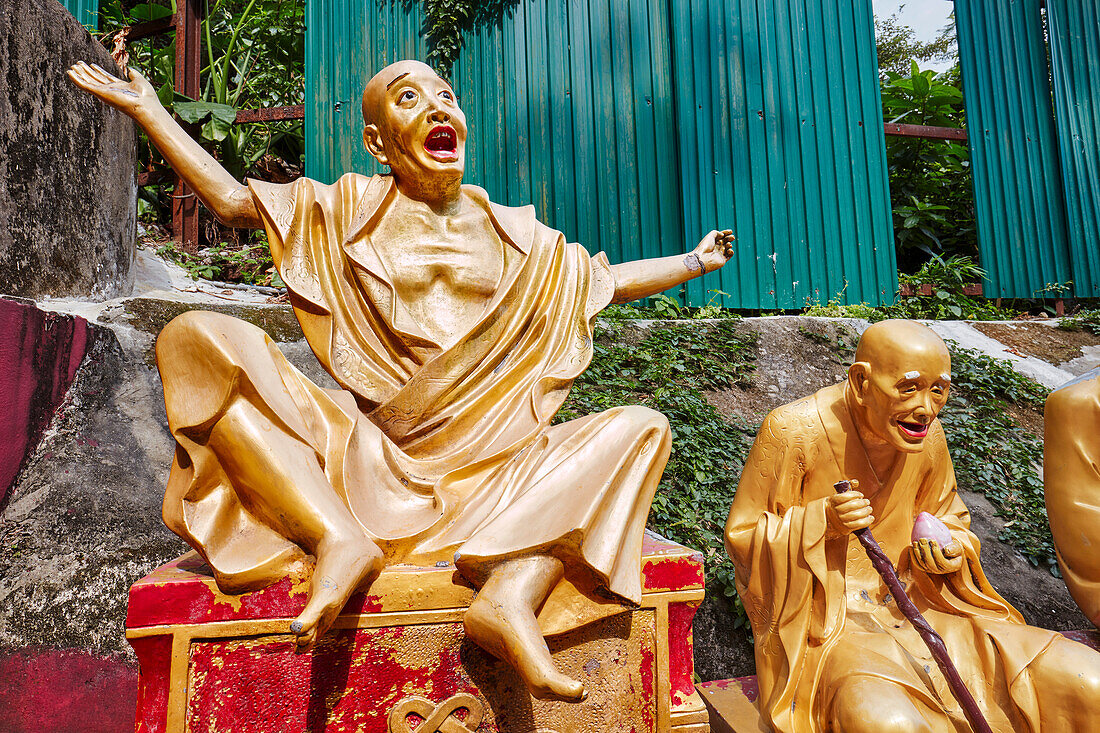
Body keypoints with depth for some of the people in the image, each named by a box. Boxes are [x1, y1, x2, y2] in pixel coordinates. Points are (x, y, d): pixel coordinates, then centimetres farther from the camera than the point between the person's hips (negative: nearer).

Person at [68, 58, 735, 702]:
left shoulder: (511, 233, 15)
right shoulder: (350, 208, 11)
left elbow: (604, 279, 24)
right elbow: (234, 200, 12)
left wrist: (696, 261, 28)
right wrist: (147, 108, 15)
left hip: (488, 466, 2)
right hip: (366, 453, -1)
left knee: (641, 427, -14)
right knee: (195, 337, -18)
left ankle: (514, 592, -32)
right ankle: (337, 535, -30)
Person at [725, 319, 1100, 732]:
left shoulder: (927, 437, 1)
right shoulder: (794, 430, -17)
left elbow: (949, 522, 19)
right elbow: (742, 535, -10)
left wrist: (951, 553, -5)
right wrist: (822, 523, -26)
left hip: (919, 609, 6)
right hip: (825, 628, -6)